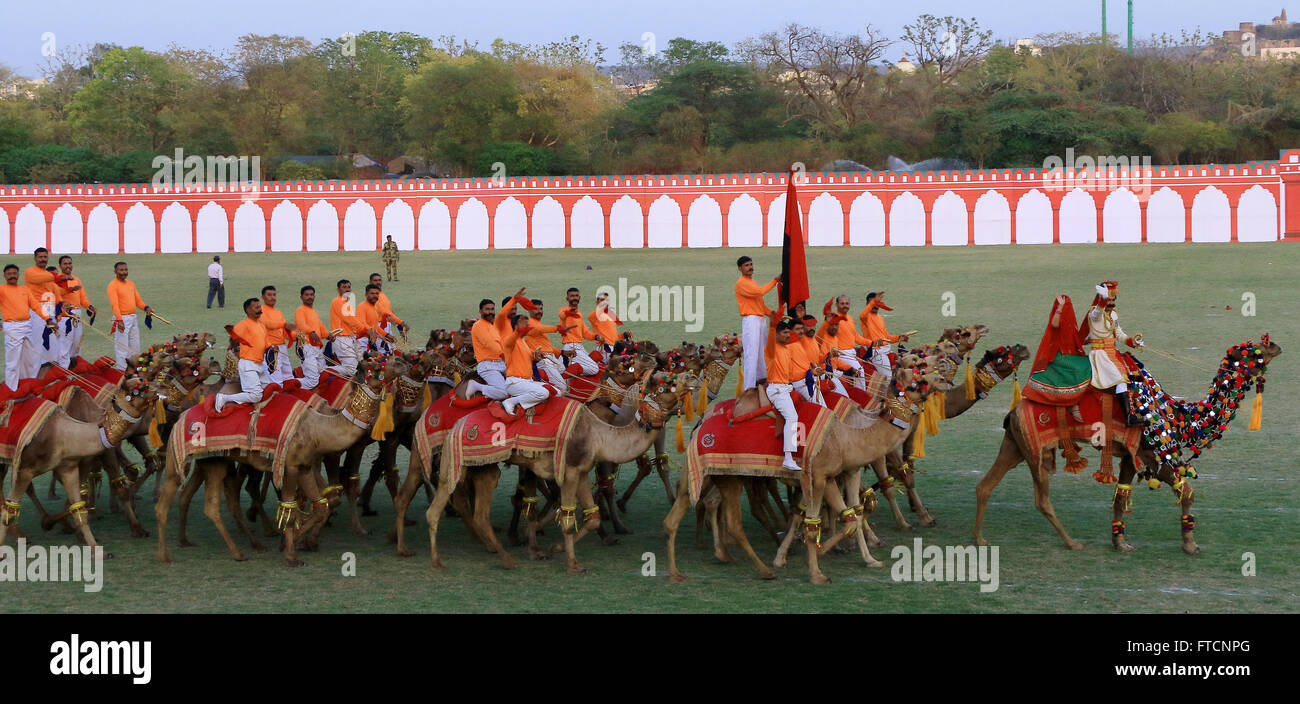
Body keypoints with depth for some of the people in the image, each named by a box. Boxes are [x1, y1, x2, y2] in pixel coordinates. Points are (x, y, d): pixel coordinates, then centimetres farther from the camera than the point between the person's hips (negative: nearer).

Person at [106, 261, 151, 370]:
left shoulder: (131, 284, 15)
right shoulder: (113, 285, -9)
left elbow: (138, 300, 16)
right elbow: (114, 304, -18)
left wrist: (146, 308, -4)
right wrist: (119, 319, -29)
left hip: (133, 318, 8)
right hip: (122, 319, -8)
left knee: (135, 346, 13)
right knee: (122, 347, -6)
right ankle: (122, 371, -2)